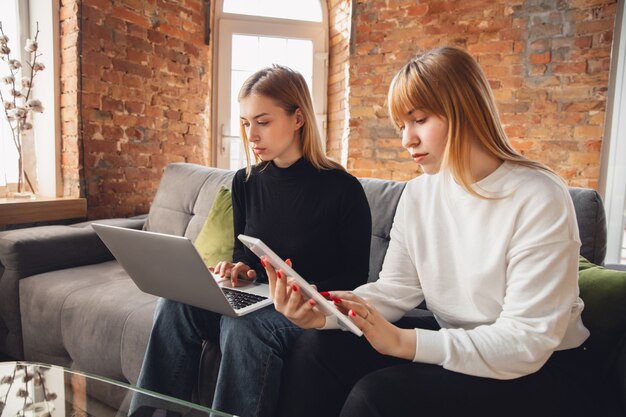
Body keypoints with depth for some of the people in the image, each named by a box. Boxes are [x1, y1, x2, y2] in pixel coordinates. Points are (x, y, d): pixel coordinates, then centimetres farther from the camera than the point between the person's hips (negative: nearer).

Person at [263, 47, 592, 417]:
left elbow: (527, 342, -22)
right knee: (317, 348, -11)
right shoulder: (419, 193, 0)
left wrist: (402, 341, -29)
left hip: (538, 371, -5)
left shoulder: (540, 199, -20)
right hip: (453, 341, 6)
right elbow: (395, 289, -1)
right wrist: (323, 312, -19)